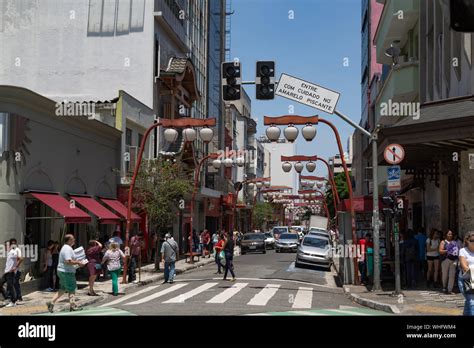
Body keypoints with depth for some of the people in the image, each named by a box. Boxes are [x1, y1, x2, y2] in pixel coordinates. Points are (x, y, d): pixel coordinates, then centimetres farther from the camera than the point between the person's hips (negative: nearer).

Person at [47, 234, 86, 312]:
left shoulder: (65, 247, 15)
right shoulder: (68, 249, -19)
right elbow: (68, 261, -28)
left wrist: (77, 261, 16)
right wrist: (78, 263, -18)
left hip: (62, 271, 10)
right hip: (67, 272, -10)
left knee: (63, 289, 17)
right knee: (71, 289, 1)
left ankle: (52, 302, 14)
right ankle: (73, 306, 8)